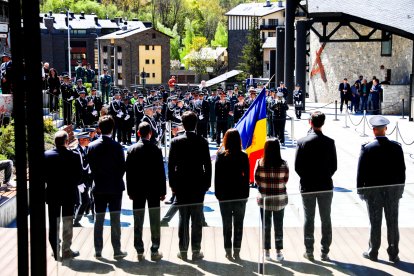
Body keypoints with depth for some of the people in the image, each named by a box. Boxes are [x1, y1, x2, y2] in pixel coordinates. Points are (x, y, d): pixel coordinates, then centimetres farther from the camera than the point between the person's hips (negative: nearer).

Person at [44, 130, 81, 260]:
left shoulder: (46, 155, -9)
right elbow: (79, 178, -8)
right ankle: (66, 251, 16)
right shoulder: (74, 156, -13)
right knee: (67, 224, 11)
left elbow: (43, 176, -5)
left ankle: (56, 252, 14)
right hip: (69, 194, -1)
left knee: (54, 225, 11)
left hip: (52, 194, 1)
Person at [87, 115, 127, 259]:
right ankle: (117, 250, 6)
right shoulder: (117, 146, -12)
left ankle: (98, 250, 13)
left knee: (98, 220, 10)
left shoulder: (92, 146, -3)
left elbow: (91, 167, 2)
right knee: (115, 220, 3)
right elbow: (122, 167, -8)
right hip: (115, 188, -2)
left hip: (99, 188, 3)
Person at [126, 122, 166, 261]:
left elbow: (128, 172, 0)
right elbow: (161, 172, -6)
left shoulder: (131, 150, -2)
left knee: (138, 222, 7)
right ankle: (155, 251, 7)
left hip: (137, 190, 2)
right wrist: (163, 191, 1)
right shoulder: (156, 150, -8)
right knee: (155, 222, 5)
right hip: (153, 189, -2)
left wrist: (130, 191, 7)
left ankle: (140, 252, 9)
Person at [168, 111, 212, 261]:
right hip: (198, 185, -1)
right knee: (197, 220, 5)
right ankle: (196, 251, 8)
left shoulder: (176, 142, -5)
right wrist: (207, 184, 5)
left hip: (181, 186, 1)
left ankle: (183, 251, 12)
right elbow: (207, 165, -4)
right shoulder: (202, 142, -5)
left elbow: (171, 165, -3)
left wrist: (172, 184, 6)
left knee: (183, 219, 8)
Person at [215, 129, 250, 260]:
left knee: (227, 224, 8)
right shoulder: (244, 157, -5)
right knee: (238, 225, 8)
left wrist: (218, 194, 4)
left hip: (224, 195, 0)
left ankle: (228, 251, 10)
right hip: (240, 195, 0)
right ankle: (236, 251, 7)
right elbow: (247, 177, -2)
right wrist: (246, 194, 6)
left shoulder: (221, 156, -7)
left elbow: (217, 177, -5)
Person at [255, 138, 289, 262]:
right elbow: (286, 180, 0)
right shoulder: (283, 164, -10)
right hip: (280, 198, 0)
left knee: (266, 225, 12)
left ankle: (267, 251, 18)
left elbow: (256, 179, -4)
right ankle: (279, 251, 14)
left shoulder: (260, 163, -12)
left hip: (264, 198, 0)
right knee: (278, 225, 11)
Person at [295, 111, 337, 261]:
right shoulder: (329, 142, -7)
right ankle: (325, 252, 10)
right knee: (326, 219, 8)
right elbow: (334, 166, -3)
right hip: (325, 186, 0)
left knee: (309, 219, 8)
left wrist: (306, 177, 9)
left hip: (307, 186, 0)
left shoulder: (302, 142, -8)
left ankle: (309, 251, 11)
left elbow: (297, 166, -6)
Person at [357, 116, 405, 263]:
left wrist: (361, 190, 2)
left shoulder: (367, 149, -11)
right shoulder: (396, 147, -4)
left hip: (373, 191, -2)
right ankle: (393, 254, 14)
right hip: (393, 190, 2)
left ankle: (373, 252, 16)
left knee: (375, 223, 7)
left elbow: (361, 172, -8)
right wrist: (400, 189, 11)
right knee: (393, 223, 8)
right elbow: (402, 170, 1)